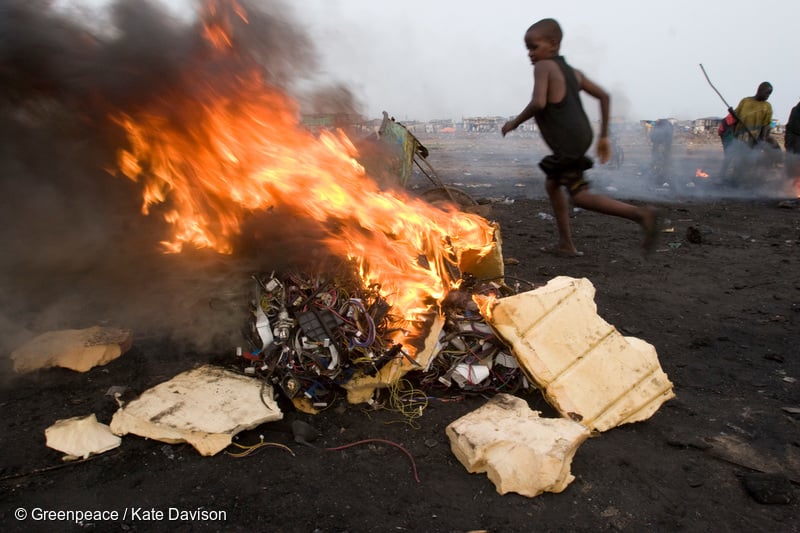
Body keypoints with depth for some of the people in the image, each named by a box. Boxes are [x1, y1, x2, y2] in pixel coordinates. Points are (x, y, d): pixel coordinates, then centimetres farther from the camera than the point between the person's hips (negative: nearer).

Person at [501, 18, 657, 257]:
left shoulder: (543, 67, -6)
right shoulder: (573, 72, 17)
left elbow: (538, 103, -22)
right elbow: (604, 96, 15)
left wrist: (515, 122, -7)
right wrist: (603, 136, 18)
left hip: (567, 144, -10)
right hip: (581, 137, 10)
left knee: (581, 197, -7)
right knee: (552, 184, 22)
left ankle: (639, 213, -17)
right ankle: (566, 244, 23)